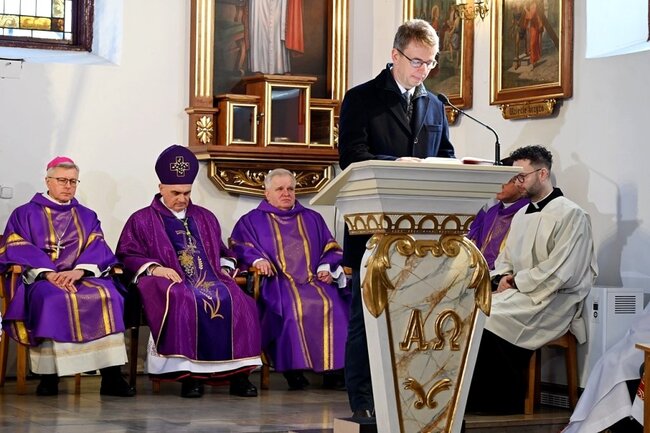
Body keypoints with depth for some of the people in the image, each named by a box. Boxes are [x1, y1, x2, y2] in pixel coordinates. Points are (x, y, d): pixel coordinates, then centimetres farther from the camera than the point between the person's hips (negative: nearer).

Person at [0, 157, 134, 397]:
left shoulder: (87, 217, 23)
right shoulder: (25, 214, 15)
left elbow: (97, 251, 6)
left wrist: (78, 271, -17)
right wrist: (49, 273, -18)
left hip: (81, 278, 2)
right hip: (39, 280, -2)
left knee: (107, 295, -31)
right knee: (54, 299, -38)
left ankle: (111, 375, -36)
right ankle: (49, 375, -34)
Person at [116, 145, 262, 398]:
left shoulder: (205, 218, 26)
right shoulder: (142, 220, 13)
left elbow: (222, 252, 32)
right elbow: (126, 255, 3)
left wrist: (225, 269, 10)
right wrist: (154, 268, -13)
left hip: (210, 280, 4)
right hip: (170, 283, -4)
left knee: (238, 302, -28)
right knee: (185, 302, -40)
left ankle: (238, 373, -28)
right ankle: (188, 373, -37)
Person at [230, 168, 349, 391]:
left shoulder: (312, 219, 29)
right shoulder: (252, 221, 21)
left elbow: (331, 249, 23)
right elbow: (239, 247, 5)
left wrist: (326, 267, 1)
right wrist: (257, 259, -16)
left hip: (315, 280, 3)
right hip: (277, 282, -2)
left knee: (332, 305, -30)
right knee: (292, 307, -37)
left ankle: (334, 366, -31)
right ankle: (293, 368, -34)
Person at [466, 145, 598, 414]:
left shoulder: (571, 215, -8)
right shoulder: (521, 215, 19)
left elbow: (558, 273, -16)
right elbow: (505, 258, 23)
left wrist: (515, 282, -10)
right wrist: (502, 277, 0)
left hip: (553, 301, -8)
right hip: (518, 293, 8)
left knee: (489, 319, -28)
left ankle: (505, 407, -15)